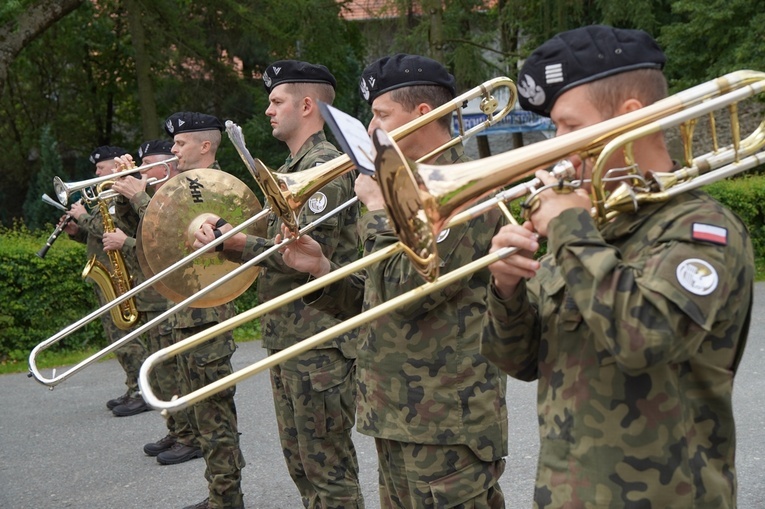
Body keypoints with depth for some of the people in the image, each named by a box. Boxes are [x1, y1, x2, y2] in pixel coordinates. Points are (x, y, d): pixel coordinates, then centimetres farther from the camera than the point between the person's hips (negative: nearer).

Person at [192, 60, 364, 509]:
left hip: (319, 339, -10)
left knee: (327, 466, -2)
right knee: (300, 460, 18)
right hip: (287, 334, 10)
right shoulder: (293, 167, 18)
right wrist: (230, 235, 1)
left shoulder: (325, 165, -14)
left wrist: (239, 244, -18)